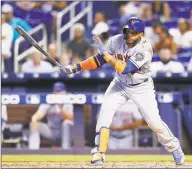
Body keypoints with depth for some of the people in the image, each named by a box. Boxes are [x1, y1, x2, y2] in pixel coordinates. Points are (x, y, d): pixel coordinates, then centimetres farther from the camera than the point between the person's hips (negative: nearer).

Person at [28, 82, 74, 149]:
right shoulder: (48, 104, -2)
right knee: (33, 124, -17)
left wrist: (61, 107, -42)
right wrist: (34, 119, -42)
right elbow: (39, 114, -17)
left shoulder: (68, 104, -9)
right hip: (51, 132, 3)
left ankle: (66, 149, -35)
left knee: (67, 122, -34)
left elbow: (70, 118, -27)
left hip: (65, 132, -3)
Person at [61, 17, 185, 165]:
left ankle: (174, 147, 24)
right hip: (120, 84, 3)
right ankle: (99, 153, -17)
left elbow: (125, 69, -38)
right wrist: (76, 67, -15)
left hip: (141, 88, -3)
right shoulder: (116, 41, -15)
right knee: (105, 111, -19)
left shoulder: (144, 49, -29)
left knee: (154, 121, -4)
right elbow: (99, 60, -5)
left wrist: (105, 52, -42)